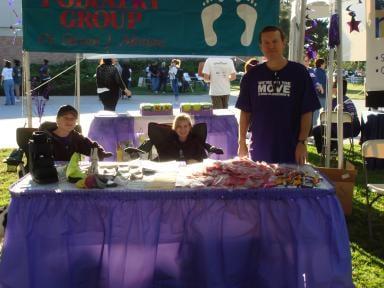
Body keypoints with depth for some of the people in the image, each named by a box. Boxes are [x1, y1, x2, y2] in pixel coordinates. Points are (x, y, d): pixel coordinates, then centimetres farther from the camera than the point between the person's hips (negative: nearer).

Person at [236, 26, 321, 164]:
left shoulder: (298, 73, -3)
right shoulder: (252, 76, 4)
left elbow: (307, 112, -3)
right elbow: (245, 112, 7)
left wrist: (302, 142, -9)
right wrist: (242, 142, 3)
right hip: (259, 151, 2)